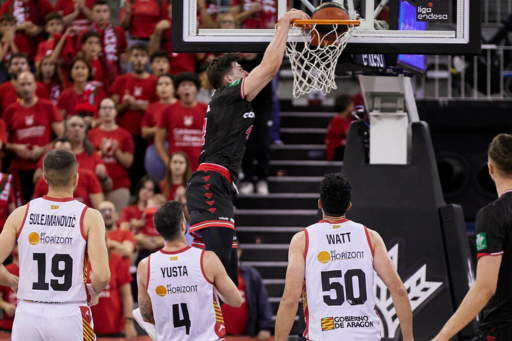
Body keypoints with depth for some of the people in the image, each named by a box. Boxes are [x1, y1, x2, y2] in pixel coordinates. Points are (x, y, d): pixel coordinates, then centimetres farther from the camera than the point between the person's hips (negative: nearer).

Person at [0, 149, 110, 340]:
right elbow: (102, 276, -14)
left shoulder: (21, 214, 1)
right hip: (70, 316, -2)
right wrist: (94, 292, 8)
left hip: (28, 316, 2)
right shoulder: (89, 217, -5)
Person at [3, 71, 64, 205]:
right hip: (20, 168, 1)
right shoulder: (10, 110, 9)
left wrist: (44, 149, -11)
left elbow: (62, 136, 1)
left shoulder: (48, 107, 5)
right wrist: (15, 148, -7)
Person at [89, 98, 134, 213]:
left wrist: (116, 152, -9)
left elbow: (128, 162, 5)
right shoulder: (91, 134, 10)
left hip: (119, 184, 0)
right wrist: (101, 153, -10)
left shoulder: (124, 135, 9)